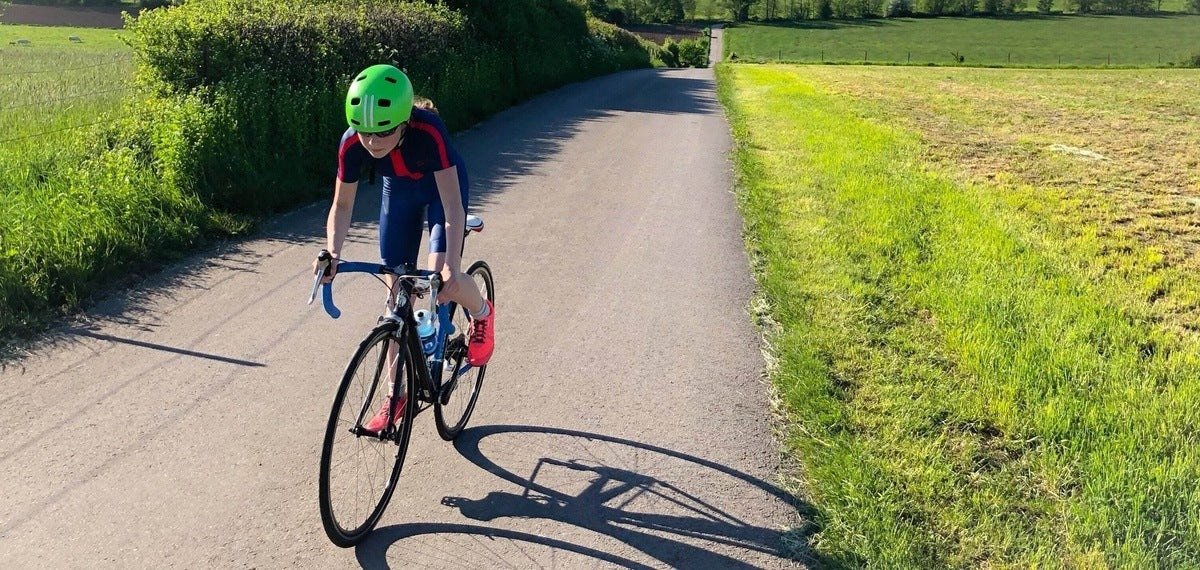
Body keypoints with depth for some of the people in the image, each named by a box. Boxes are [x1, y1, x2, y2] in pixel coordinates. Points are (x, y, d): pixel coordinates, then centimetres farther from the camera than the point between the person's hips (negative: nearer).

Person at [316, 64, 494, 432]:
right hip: (399, 191, 4)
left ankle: (481, 313, 12)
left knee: (441, 276, -25)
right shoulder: (352, 144, -29)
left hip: (441, 187, -3)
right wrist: (333, 253, -34)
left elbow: (452, 205, -39)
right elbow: (342, 205, -16)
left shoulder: (427, 130, -39)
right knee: (398, 292, 2)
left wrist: (451, 267, -49)